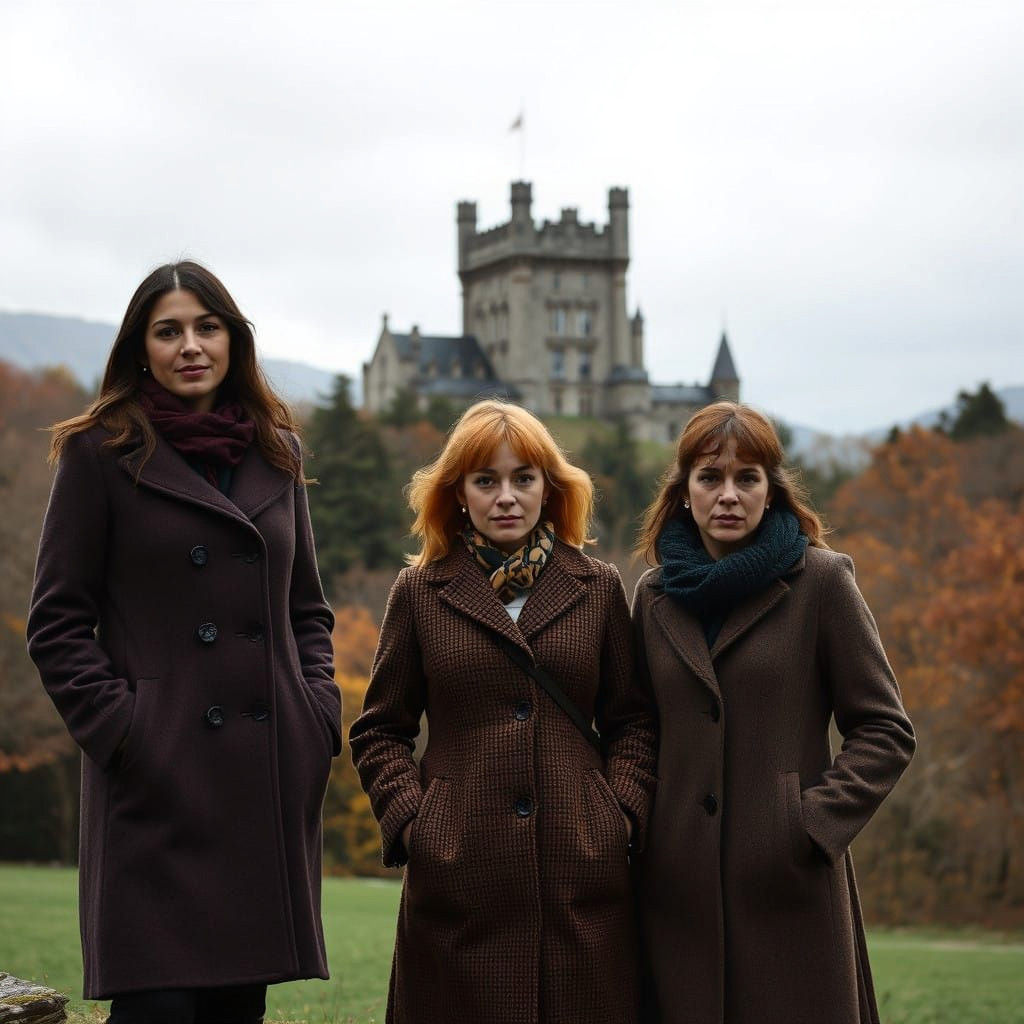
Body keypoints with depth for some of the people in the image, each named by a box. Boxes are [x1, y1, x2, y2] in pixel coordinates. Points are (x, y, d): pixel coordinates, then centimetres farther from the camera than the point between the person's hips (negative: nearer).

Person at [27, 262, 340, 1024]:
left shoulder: (275, 453, 15)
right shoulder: (102, 453, 1)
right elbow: (57, 624, -1)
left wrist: (319, 710, 6)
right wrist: (117, 728, -11)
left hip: (271, 778, 5)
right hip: (159, 782, -4)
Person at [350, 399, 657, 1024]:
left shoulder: (599, 589, 10)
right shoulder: (420, 592, 7)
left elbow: (633, 722, 14)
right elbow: (379, 731, 11)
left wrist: (624, 813, 0)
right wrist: (408, 819, -2)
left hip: (583, 874, 1)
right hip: (458, 874, -1)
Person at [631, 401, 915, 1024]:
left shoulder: (821, 582, -1)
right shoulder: (656, 596, 10)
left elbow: (886, 731, -1)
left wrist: (818, 823, -11)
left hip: (790, 886, -3)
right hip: (679, 890, 3)